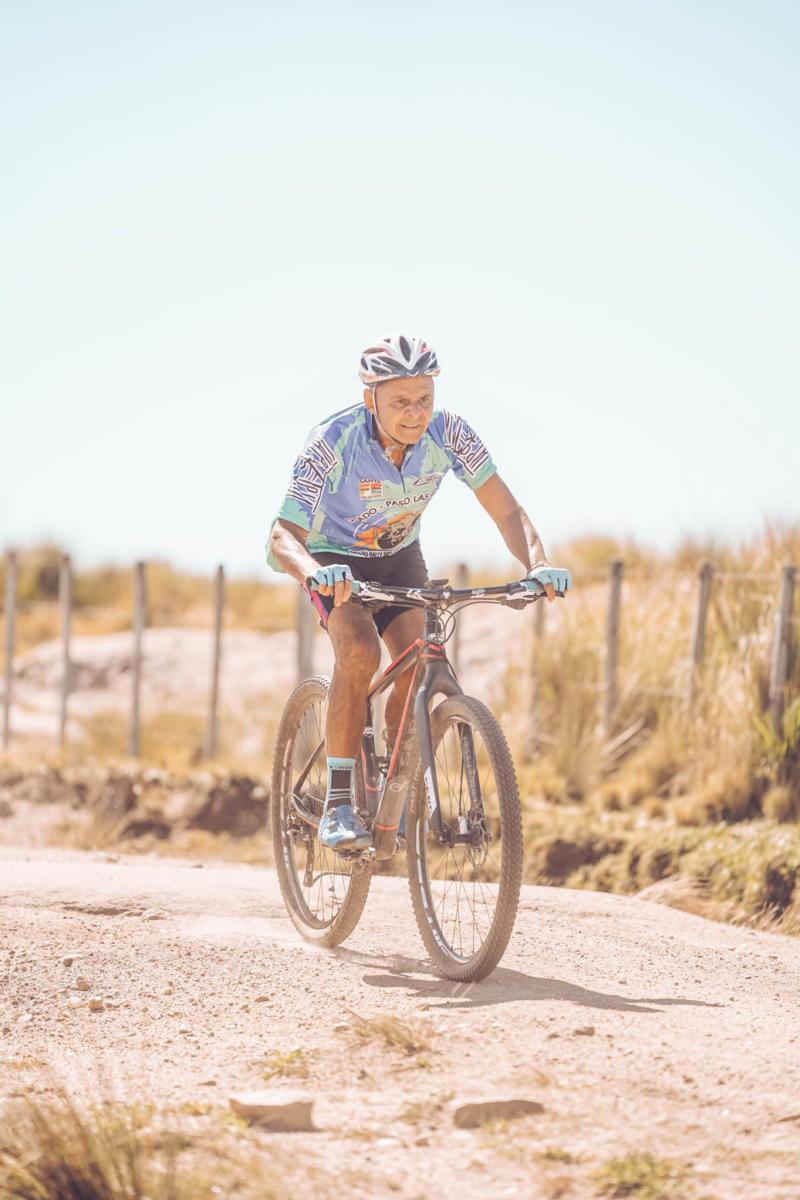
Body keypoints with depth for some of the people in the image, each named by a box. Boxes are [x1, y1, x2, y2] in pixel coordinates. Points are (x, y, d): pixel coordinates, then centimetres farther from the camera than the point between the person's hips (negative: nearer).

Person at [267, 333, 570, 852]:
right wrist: (314, 574, -57)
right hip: (336, 559, -4)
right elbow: (282, 538, -35)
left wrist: (537, 564, -42)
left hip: (400, 557, 4)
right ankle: (338, 805, -23)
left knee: (421, 666, -17)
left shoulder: (450, 434, -24)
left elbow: (508, 511, -22)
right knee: (360, 652, -30)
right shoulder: (333, 443, -32)